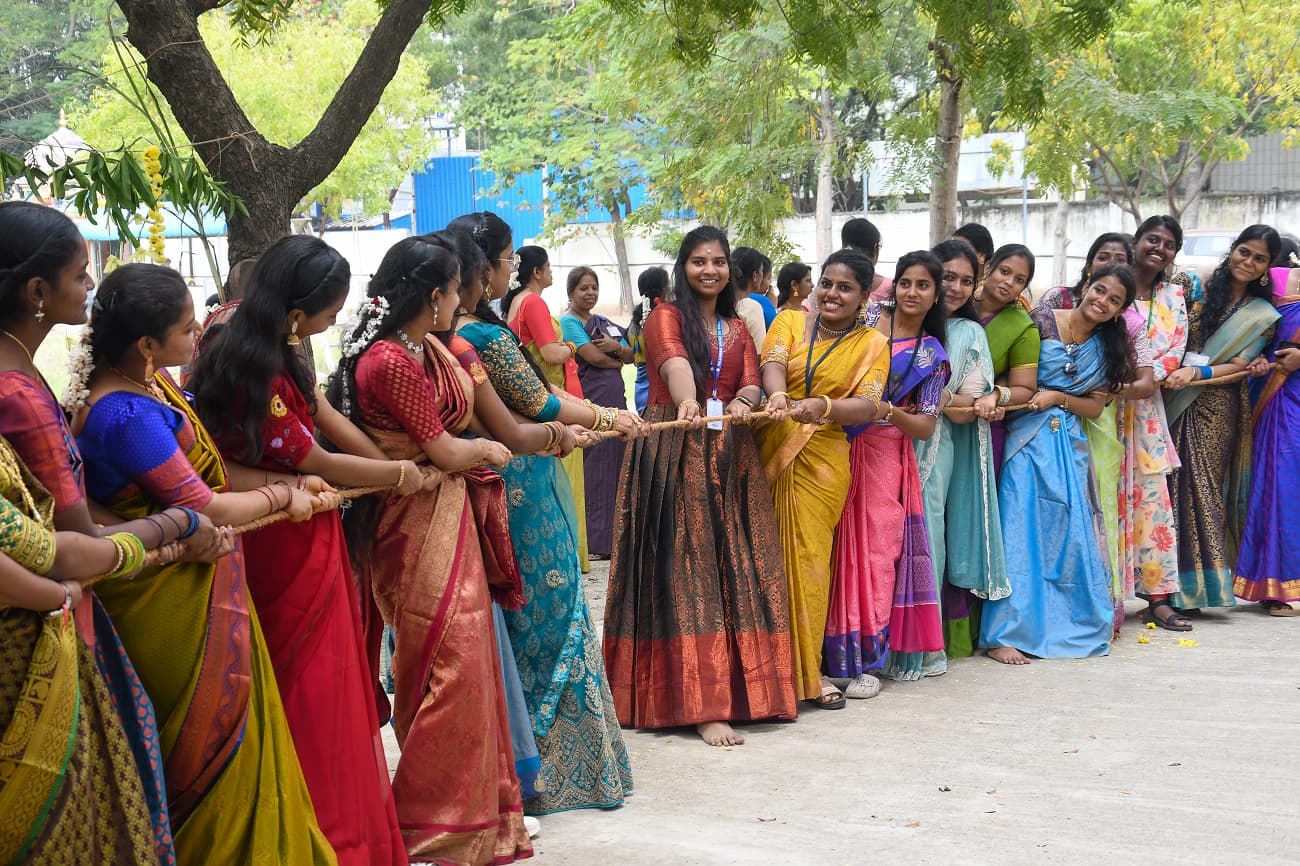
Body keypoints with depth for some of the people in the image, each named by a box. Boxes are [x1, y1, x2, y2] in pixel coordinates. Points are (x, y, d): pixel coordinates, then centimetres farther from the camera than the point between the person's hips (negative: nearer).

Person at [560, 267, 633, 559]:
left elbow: (630, 356, 15)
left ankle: (611, 536, 13)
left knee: (615, 467, 7)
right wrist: (617, 360, 4)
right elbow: (594, 357, -14)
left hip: (615, 398, 7)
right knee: (592, 472, -7)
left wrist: (616, 346, -6)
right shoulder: (568, 322, -3)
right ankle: (593, 542, -3)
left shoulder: (605, 323, 20)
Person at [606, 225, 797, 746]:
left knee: (733, 568, 2)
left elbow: (751, 382, 4)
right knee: (683, 571, -9)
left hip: (730, 457, 6)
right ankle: (700, 703, -12)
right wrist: (687, 402, -43)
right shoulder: (666, 317, 1)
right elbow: (674, 362, -21)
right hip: (674, 454, -6)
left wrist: (742, 403, -21)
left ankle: (734, 683, 10)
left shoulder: (738, 328, 19)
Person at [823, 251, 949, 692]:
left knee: (875, 551, -3)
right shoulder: (867, 317, 6)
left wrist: (888, 411, -17)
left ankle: (869, 660, 4)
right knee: (839, 548, 0)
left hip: (882, 457, -1)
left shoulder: (931, 355, 5)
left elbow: (925, 426, 2)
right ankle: (836, 652, 8)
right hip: (837, 448, 1)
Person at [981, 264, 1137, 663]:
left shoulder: (1108, 347, 10)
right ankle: (1003, 635, -6)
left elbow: (1095, 406, 8)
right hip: (1027, 440, -4)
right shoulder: (1042, 321, -4)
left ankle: (1078, 625, 19)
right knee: (1020, 530, -8)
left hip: (1070, 446, 5)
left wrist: (1057, 398, -9)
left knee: (1071, 533, 5)